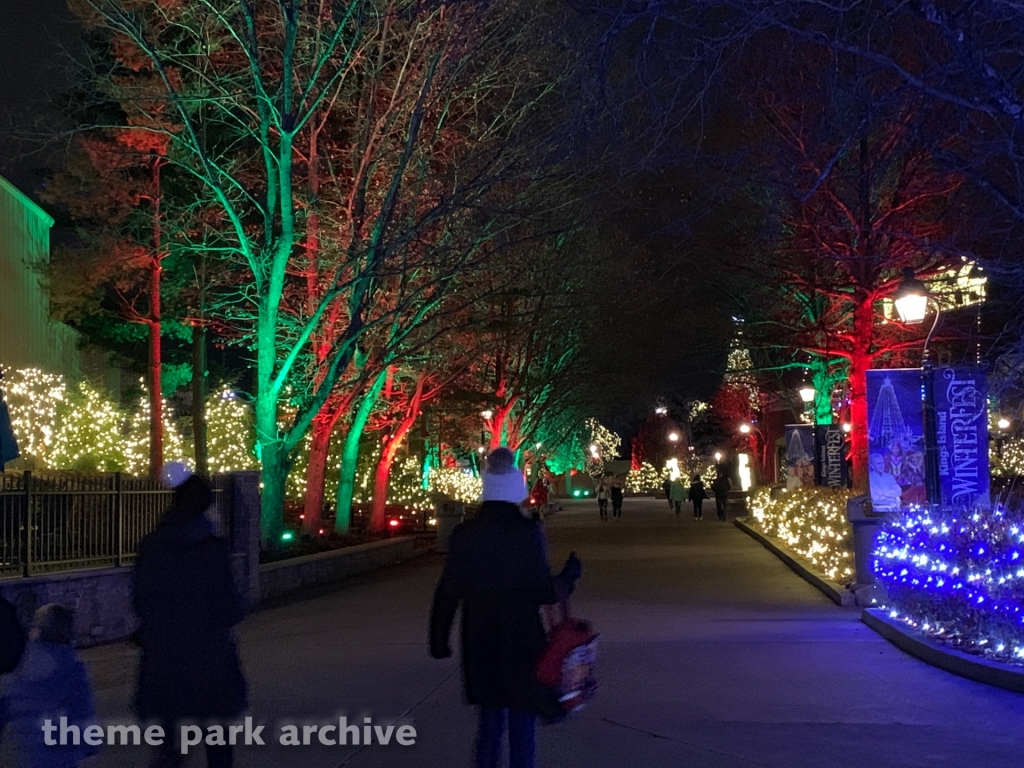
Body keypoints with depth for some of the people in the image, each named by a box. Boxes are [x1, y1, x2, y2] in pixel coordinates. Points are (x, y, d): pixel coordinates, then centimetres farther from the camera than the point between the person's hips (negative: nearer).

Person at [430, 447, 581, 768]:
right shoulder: (527, 531, -14)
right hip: (522, 642, -4)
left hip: (480, 644, 4)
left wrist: (439, 639, 10)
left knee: (490, 720, 18)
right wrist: (570, 575, 5)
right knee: (522, 726, 6)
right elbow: (543, 591, -14)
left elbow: (448, 592, 0)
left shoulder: (464, 533, -3)